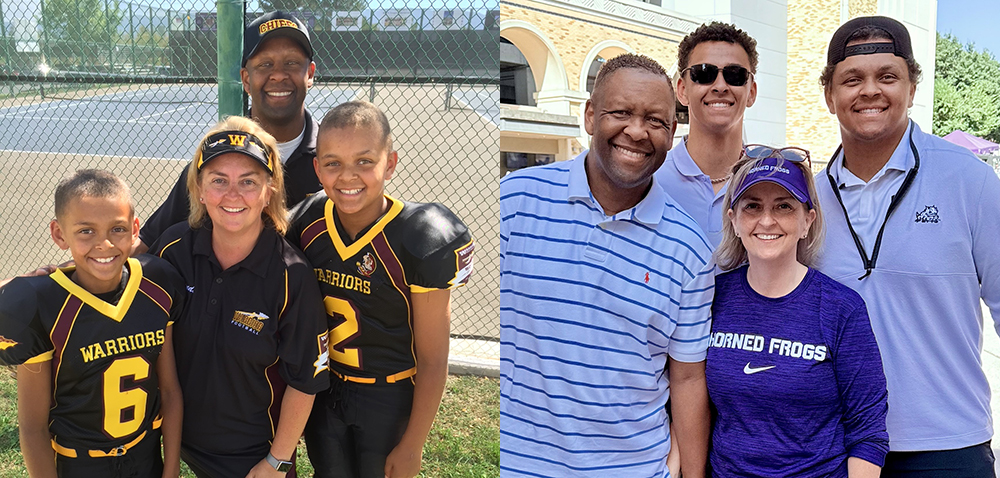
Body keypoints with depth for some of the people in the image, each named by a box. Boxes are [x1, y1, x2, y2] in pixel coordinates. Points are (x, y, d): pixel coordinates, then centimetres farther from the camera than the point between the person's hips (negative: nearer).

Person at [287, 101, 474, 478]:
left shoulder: (419, 244, -22)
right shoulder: (306, 224, -9)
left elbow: (433, 361, -15)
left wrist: (411, 448, -11)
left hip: (389, 401, -4)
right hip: (321, 391, 4)